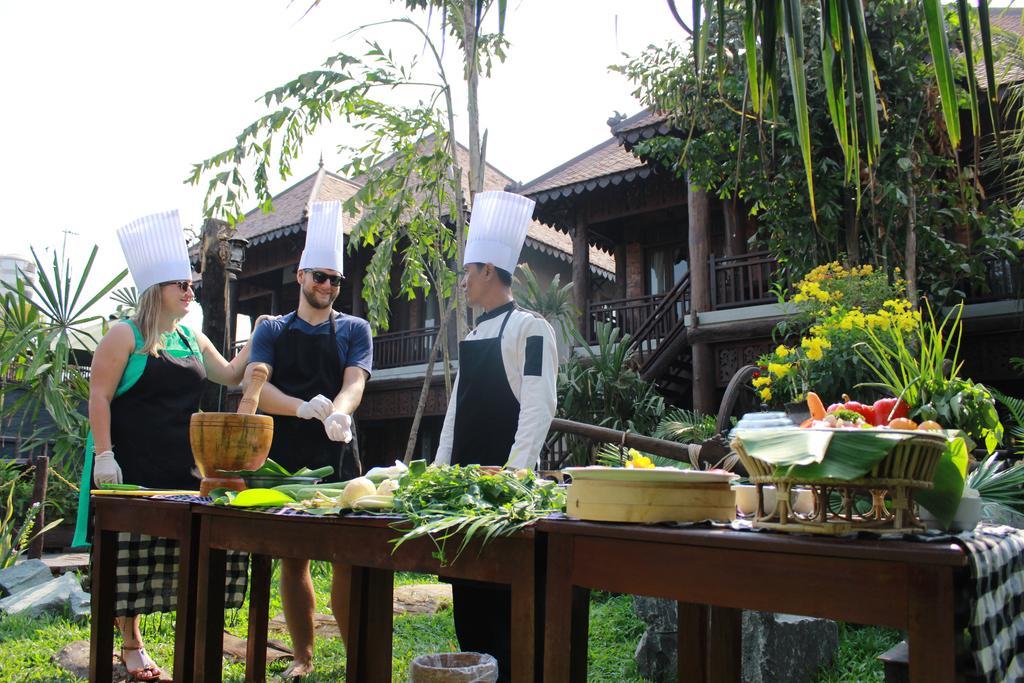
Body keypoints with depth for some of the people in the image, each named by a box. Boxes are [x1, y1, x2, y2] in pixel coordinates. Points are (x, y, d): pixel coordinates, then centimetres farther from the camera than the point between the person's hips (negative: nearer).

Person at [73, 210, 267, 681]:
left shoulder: (192, 339, 13)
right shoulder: (126, 336, -5)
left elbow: (229, 375, 22)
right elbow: (99, 397, -9)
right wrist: (103, 456, -15)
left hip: (182, 465, 5)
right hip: (131, 464, -5)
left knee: (187, 547, 4)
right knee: (131, 549, 2)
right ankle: (131, 645, 15)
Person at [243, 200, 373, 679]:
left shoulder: (354, 330, 7)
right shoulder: (272, 331, 9)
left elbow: (354, 382, -9)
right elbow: (256, 387, -5)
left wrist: (339, 412, -32)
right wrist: (303, 407, -25)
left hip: (337, 458, -1)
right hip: (284, 458, 1)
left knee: (348, 558, -2)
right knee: (292, 557, 8)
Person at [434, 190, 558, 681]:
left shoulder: (529, 328, -8)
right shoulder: (473, 336, 18)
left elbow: (538, 406, -15)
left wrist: (515, 469, -21)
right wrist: (441, 466, 14)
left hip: (505, 476, -8)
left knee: (503, 588, -3)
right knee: (467, 585, 12)